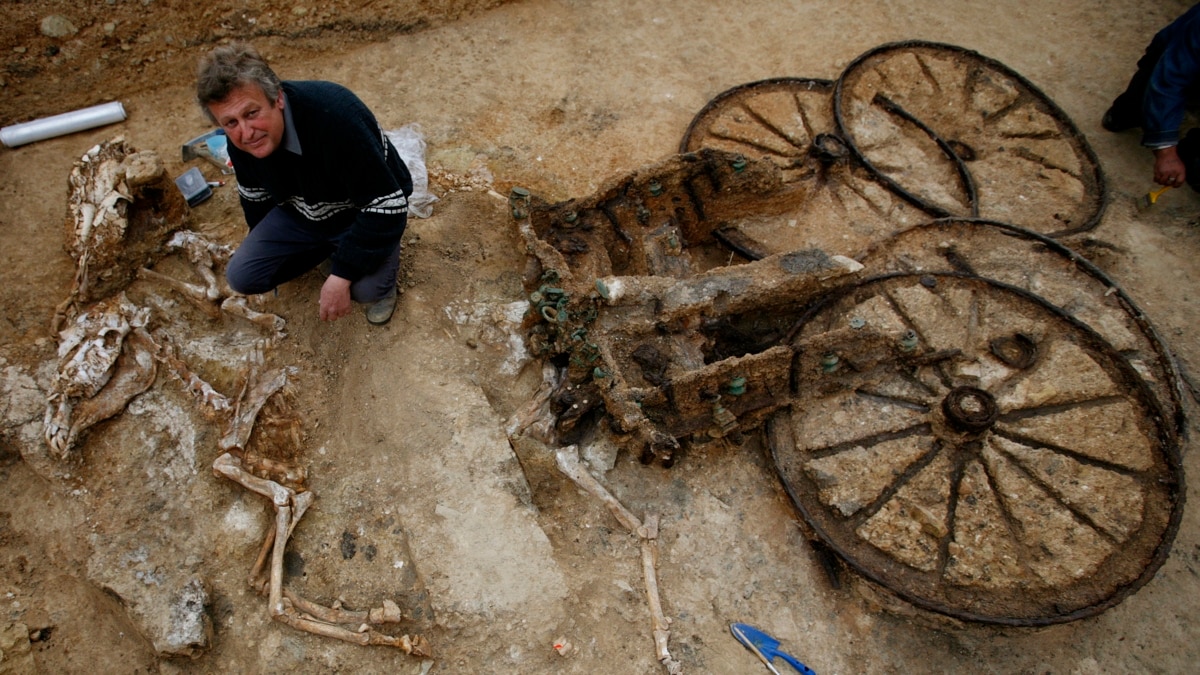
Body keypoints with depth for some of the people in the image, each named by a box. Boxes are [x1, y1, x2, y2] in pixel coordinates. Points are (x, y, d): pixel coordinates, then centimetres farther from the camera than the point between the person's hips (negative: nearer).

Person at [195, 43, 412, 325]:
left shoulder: (334, 115, -37)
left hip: (370, 211, -6)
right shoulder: (240, 138, -15)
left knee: (366, 286, -32)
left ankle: (382, 283, 6)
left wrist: (341, 277, -32)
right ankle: (326, 249, 17)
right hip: (300, 212, 6)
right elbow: (254, 192, 8)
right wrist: (264, 247, 24)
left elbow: (385, 206, -34)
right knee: (242, 276, -6)